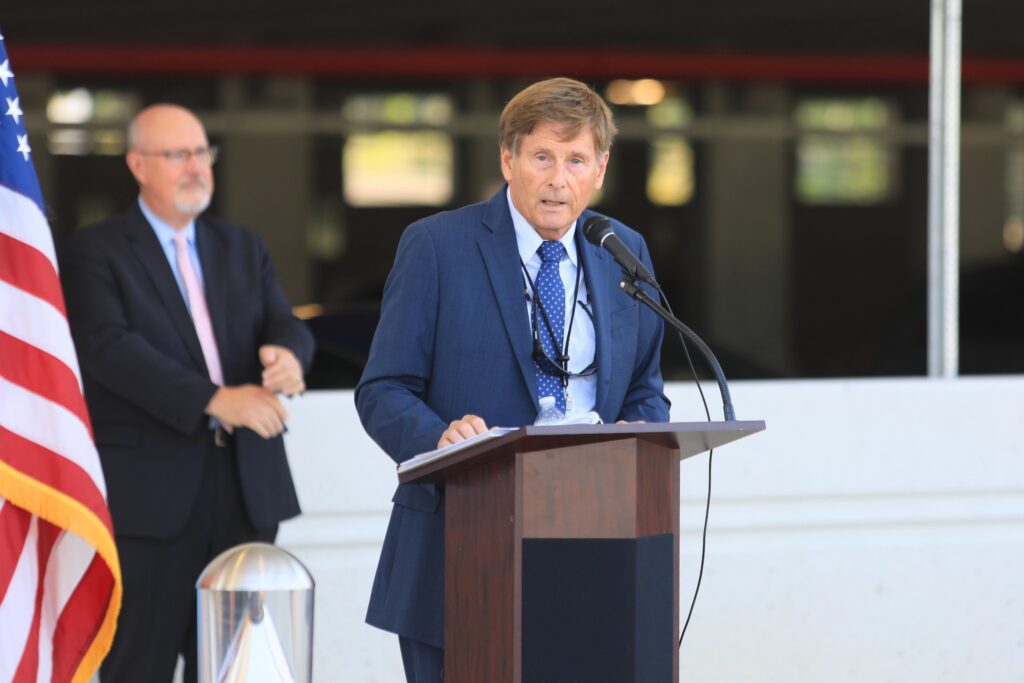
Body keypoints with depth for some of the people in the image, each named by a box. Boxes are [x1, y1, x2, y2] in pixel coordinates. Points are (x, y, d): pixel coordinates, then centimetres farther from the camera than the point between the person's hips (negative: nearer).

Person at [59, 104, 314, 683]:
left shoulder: (243, 249, 18)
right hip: (150, 493, -5)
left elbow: (286, 325, 7)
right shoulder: (96, 253, 0)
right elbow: (110, 348, -15)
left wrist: (287, 353, -20)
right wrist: (214, 400, -25)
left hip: (248, 486, 5)